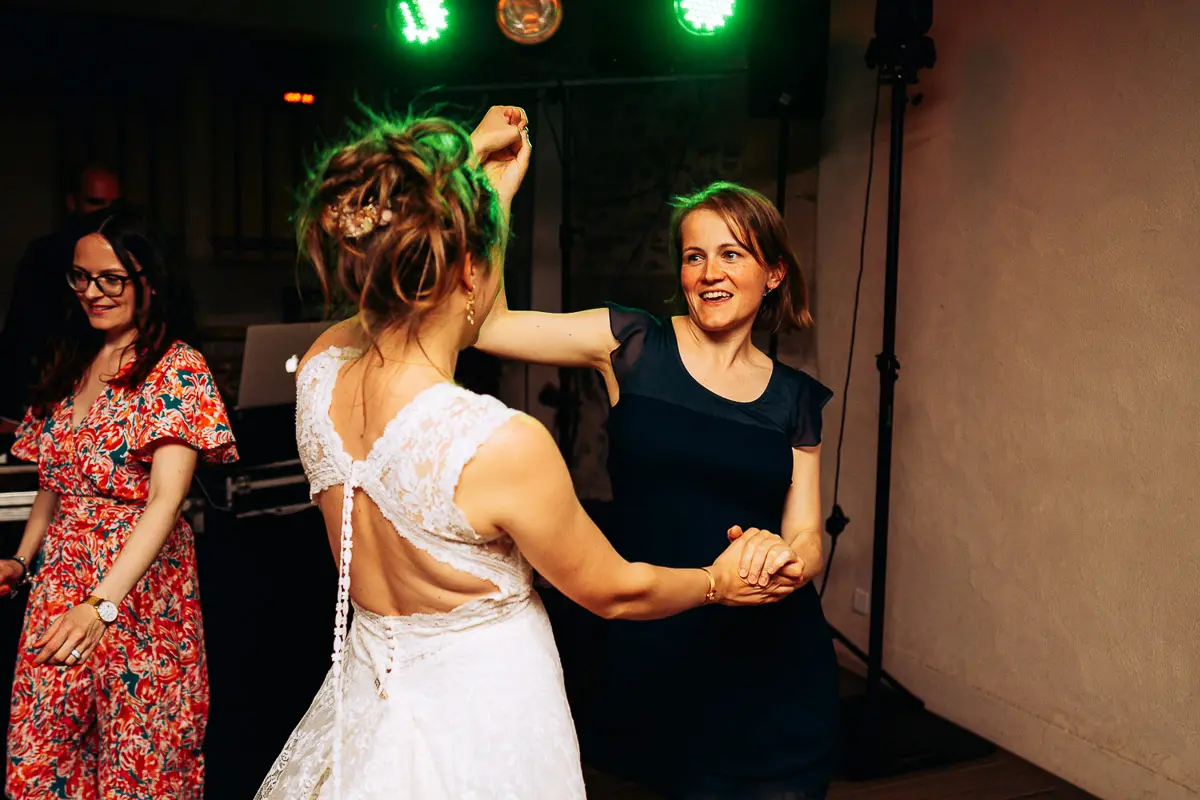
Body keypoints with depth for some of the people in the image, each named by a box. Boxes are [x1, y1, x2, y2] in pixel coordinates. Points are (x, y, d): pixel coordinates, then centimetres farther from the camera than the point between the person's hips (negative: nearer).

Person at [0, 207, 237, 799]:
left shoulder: (177, 370, -10)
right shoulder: (70, 366, 11)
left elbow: (166, 499, -21)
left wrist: (104, 602, -31)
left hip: (140, 583, -6)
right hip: (59, 582, 6)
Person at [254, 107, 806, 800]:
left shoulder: (318, 378, -12)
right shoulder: (504, 444, -31)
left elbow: (429, 303, 11)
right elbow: (613, 592, -13)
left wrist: (489, 189, 15)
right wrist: (718, 581, 4)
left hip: (366, 702, 6)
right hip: (485, 732, -6)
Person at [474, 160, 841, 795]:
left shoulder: (795, 398, 6)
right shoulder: (634, 347, -1)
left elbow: (806, 539, 4)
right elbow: (485, 324, -9)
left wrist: (786, 563, -19)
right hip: (653, 663, -2)